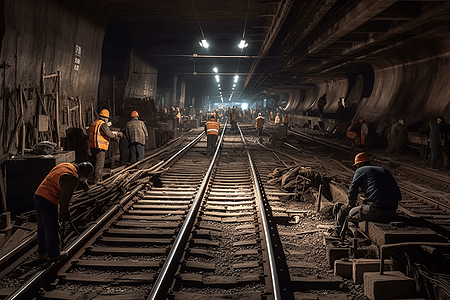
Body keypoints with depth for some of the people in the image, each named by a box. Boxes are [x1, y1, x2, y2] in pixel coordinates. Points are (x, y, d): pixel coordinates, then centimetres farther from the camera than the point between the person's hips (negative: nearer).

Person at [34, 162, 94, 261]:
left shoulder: (66, 166, 10)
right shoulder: (72, 178, -20)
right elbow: (64, 197, -19)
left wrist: (83, 182, 43)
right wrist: (64, 213, -5)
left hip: (38, 196, 10)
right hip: (48, 202, -10)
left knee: (42, 227, 19)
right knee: (52, 228, 5)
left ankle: (42, 252, 32)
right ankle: (53, 254, 17)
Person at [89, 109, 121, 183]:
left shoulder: (93, 124, 15)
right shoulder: (103, 125, -12)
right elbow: (109, 134, -16)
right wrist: (117, 135, 0)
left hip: (92, 146, 9)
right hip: (100, 147, -9)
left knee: (97, 163, 20)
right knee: (100, 164, -3)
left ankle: (98, 177, 29)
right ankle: (96, 180, -2)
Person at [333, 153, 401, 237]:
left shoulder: (361, 170, 7)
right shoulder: (385, 171, 23)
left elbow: (352, 192, 2)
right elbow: (398, 196, 20)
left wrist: (352, 205, 19)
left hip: (375, 210, -6)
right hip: (392, 213, 6)